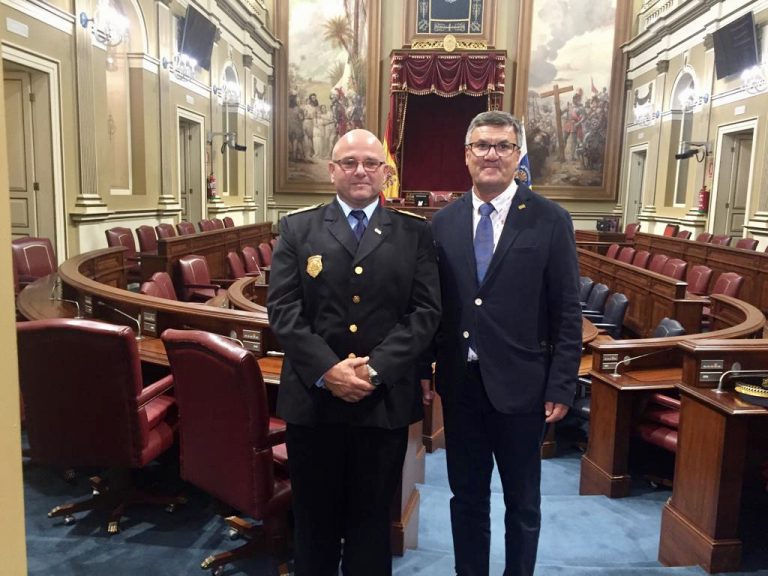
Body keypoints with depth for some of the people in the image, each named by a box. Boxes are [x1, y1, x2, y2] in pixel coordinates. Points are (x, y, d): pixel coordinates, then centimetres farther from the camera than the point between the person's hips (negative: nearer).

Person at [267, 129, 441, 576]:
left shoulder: (415, 233, 4)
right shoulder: (298, 228, 5)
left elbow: (426, 311, -4)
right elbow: (282, 308, -4)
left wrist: (376, 369, -16)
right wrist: (327, 369, -16)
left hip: (386, 399, 0)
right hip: (313, 396, 1)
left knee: (372, 518, 15)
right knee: (314, 516, 16)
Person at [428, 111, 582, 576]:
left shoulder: (550, 220, -5)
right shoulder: (444, 222, 3)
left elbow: (567, 313, -5)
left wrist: (562, 387, -8)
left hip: (519, 385, -2)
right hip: (460, 382, 3)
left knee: (522, 503, 16)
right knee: (467, 499, 18)